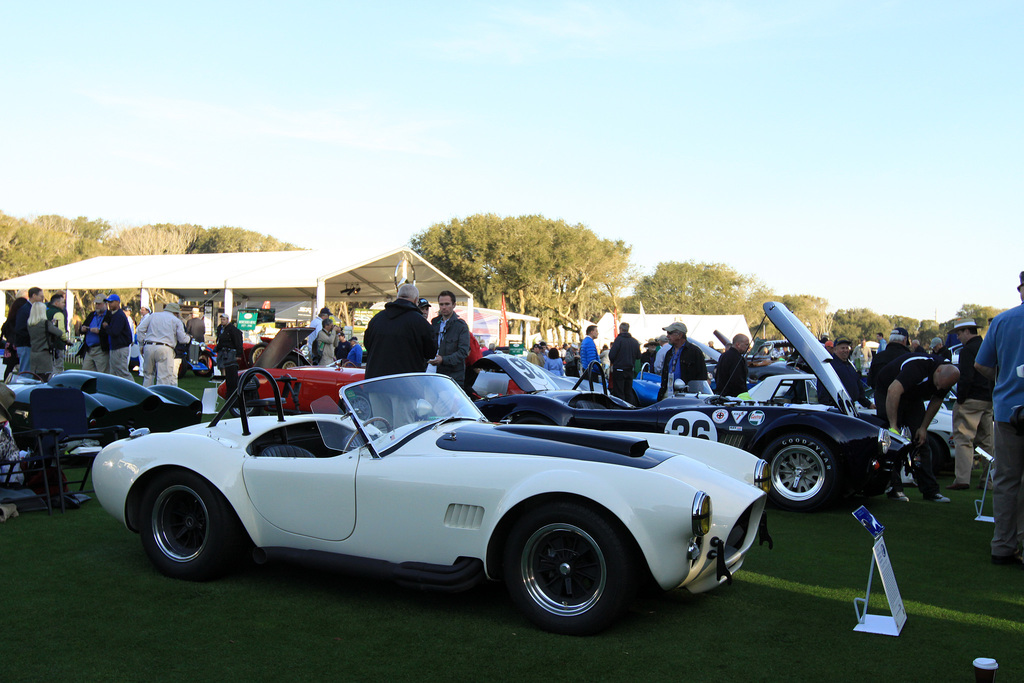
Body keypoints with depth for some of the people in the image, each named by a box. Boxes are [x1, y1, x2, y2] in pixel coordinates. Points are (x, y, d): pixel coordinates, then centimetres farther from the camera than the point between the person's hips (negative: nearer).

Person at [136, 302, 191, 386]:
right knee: (164, 377, -6)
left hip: (149, 347, 4)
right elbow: (182, 339, 6)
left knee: (148, 375, 18)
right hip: (165, 350, -4)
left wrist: (142, 343, 17)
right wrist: (188, 337, 27)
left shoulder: (153, 316, 18)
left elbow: (140, 330, 12)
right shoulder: (176, 320, 8)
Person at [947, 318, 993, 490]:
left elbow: (966, 378, -20)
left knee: (963, 439, -7)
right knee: (987, 441, 13)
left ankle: (962, 479, -12)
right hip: (988, 401, 8)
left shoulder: (968, 350, -12)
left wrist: (960, 399, -13)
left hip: (971, 400, -8)